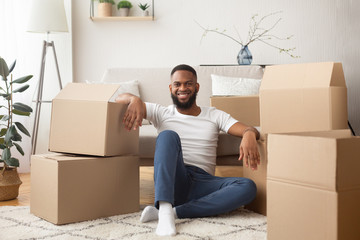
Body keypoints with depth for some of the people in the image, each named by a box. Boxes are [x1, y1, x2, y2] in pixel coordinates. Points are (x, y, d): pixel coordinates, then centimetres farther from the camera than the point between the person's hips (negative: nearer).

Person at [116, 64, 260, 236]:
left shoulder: (215, 116, 17)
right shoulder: (161, 113, 15)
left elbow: (250, 130, 4)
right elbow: (120, 99, 10)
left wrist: (249, 135, -23)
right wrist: (135, 100, -15)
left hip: (203, 182, 2)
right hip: (172, 181, -1)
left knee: (248, 187, -26)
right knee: (168, 135, -27)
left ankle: (174, 212, -34)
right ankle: (165, 209, -43)